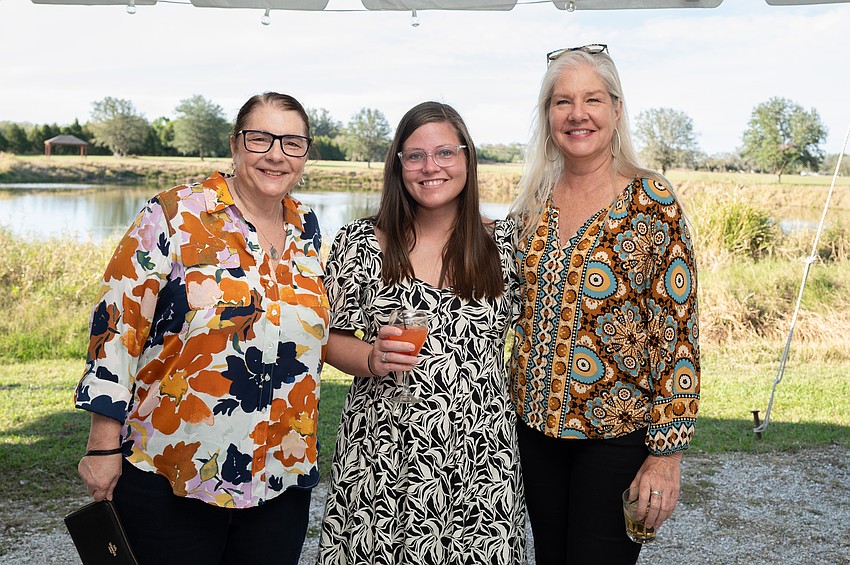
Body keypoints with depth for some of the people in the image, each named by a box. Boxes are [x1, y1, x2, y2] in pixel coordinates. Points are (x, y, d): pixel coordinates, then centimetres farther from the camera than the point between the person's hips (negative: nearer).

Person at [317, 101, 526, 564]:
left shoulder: (504, 243, 3)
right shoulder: (359, 243, -1)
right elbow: (330, 338, 4)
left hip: (480, 459, 1)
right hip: (382, 457, 0)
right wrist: (372, 359, -15)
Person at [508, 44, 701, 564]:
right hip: (536, 424, 5)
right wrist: (519, 401, 14)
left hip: (618, 432, -5)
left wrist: (667, 453, -14)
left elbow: (679, 331, -13)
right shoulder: (535, 202, 3)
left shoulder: (652, 201, -12)